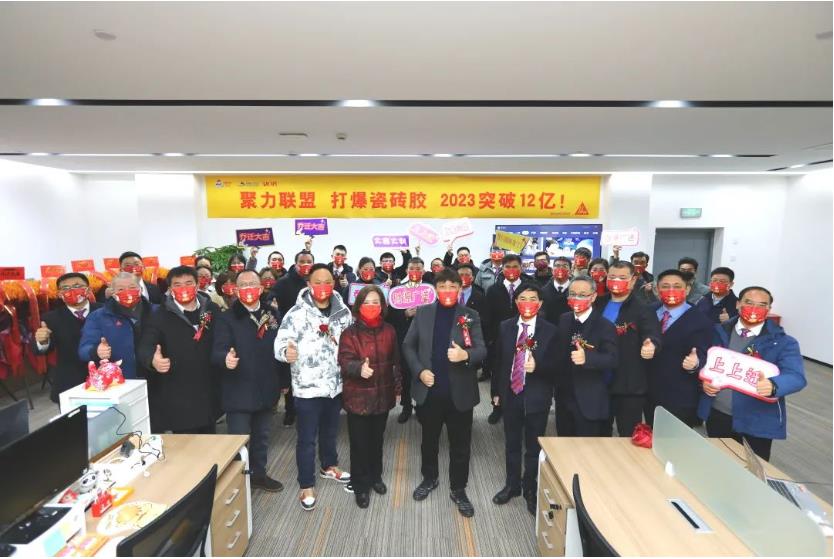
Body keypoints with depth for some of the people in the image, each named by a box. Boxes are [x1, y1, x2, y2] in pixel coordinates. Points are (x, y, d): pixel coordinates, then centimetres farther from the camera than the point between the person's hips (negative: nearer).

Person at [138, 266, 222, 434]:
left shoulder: (212, 310, 4)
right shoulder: (160, 315, -6)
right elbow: (144, 347, -17)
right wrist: (153, 359, -38)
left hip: (209, 393, 4)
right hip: (178, 398, -4)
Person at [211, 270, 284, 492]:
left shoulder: (272, 315, 3)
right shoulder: (226, 318, -9)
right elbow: (217, 351, -19)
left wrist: (283, 381, 9)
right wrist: (226, 358, -42)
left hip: (266, 390, 5)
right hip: (239, 392, -4)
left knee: (262, 436, 21)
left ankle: (259, 474, 39)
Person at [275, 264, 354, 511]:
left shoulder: (343, 311, 0)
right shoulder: (297, 313, -14)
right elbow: (281, 342, -19)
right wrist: (287, 351, -40)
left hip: (335, 384, 5)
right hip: (307, 387, -4)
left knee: (330, 431, 24)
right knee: (307, 439, 7)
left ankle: (329, 466, 47)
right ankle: (307, 486, 24)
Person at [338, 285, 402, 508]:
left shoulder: (389, 331, 2)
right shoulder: (350, 333, -9)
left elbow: (395, 361, 8)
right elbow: (345, 361, -19)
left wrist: (398, 387, 9)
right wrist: (359, 368, -39)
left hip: (382, 395, 3)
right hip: (358, 397, -3)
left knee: (377, 439, 19)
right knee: (359, 443, 7)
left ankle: (375, 476, 40)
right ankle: (361, 486, 26)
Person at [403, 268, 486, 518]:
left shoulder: (471, 316, -4)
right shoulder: (423, 313, 1)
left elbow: (482, 350, -10)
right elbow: (408, 345, 3)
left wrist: (466, 354, -32)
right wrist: (419, 370, -11)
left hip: (460, 392, -1)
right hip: (429, 390, 2)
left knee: (460, 444, 12)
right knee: (429, 439, 20)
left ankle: (458, 489, 32)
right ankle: (429, 478, 43)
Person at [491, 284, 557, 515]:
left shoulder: (550, 330, -8)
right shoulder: (505, 327, 0)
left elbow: (555, 365, -7)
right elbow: (499, 360, 6)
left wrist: (537, 366, -26)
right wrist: (497, 390, 7)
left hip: (536, 398, -2)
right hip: (510, 395, 3)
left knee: (534, 447, 12)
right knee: (511, 443, 18)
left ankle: (530, 490, 34)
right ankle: (512, 485, 39)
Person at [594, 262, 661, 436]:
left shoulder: (644, 309, -7)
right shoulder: (597, 305, 7)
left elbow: (653, 337, -20)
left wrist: (650, 346, -42)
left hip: (630, 386, -4)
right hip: (599, 383, 5)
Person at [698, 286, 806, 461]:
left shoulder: (783, 342, -9)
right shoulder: (719, 332, 1)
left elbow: (796, 377, -21)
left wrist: (772, 386, -42)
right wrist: (704, 380, -12)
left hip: (758, 420, -2)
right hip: (717, 414, 3)